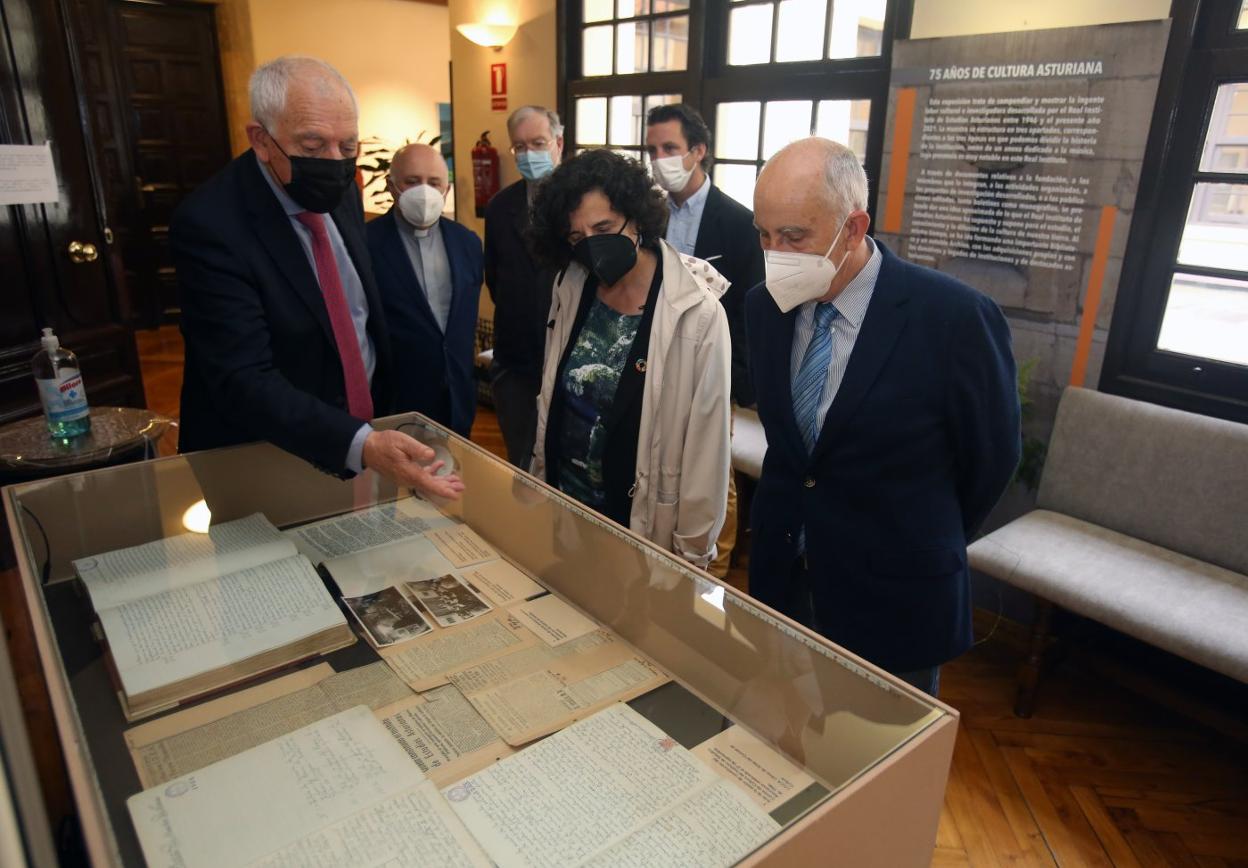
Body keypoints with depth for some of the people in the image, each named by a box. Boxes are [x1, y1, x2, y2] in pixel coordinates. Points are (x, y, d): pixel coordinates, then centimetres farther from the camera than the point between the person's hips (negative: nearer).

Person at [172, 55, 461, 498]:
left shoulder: (341, 191, -2)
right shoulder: (210, 224, -23)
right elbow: (246, 382, -28)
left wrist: (373, 433, 9)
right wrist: (363, 445, -42)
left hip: (365, 429, 6)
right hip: (262, 463, -6)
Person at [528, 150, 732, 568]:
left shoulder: (697, 313, -20)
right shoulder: (572, 288, -3)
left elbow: (705, 442, -15)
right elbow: (552, 399, 7)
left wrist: (692, 551, -10)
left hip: (642, 520, -5)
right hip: (562, 502, 5)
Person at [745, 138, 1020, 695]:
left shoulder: (953, 316, -20)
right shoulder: (765, 305, -5)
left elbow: (991, 455, -5)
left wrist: (929, 542, 7)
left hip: (892, 600, -4)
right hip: (782, 572, 4)